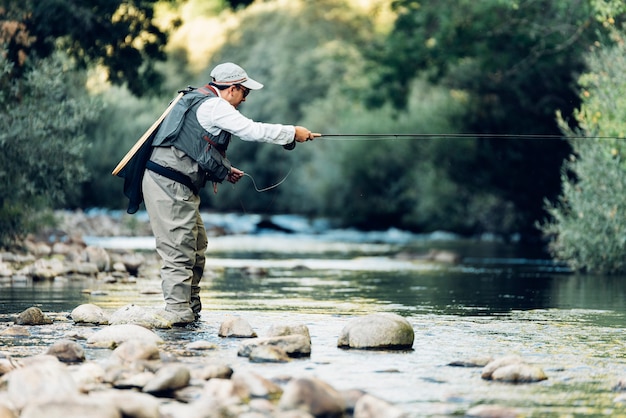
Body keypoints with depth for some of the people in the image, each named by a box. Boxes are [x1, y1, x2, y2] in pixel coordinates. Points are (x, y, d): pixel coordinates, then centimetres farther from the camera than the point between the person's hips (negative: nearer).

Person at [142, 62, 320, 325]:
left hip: (173, 184, 11)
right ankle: (179, 314, -8)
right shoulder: (214, 106, -11)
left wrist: (223, 171, 17)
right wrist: (293, 133, -4)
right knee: (179, 252, -9)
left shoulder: (198, 100, 21)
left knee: (197, 246, 16)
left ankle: (191, 310, 21)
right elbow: (252, 130, -15)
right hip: (169, 184, -11)